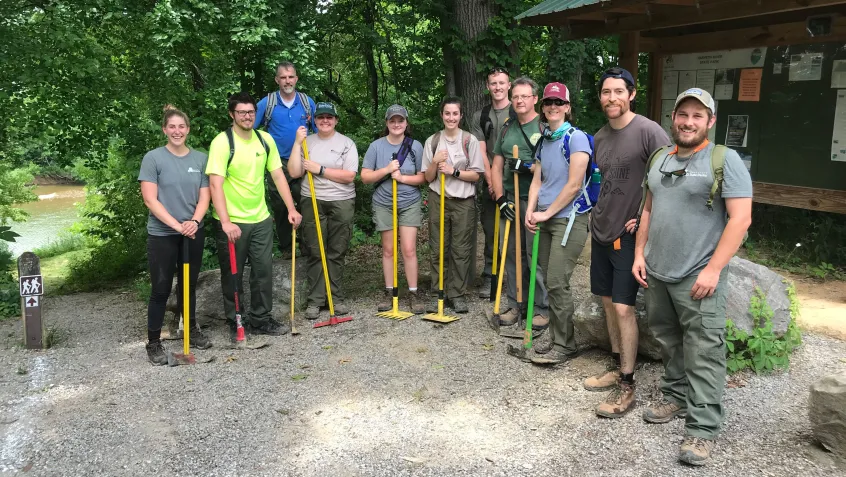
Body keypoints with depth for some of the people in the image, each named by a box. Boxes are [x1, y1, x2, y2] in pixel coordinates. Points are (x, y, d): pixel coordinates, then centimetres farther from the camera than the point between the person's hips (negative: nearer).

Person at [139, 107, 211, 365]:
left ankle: (192, 329, 35)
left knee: (189, 285, 18)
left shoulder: (201, 159, 3)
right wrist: (177, 225, -19)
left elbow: (204, 197, 2)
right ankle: (154, 342, 14)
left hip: (193, 234, 4)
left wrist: (194, 221, -17)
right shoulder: (153, 158, -7)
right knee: (161, 289, 2)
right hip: (162, 235, -3)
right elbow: (150, 200, -11)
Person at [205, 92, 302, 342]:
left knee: (264, 271, 10)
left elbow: (278, 176, 8)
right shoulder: (222, 142, -14)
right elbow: (215, 184, -21)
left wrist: (291, 209, 2)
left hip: (261, 219, 5)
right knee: (232, 275, 7)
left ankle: (261, 320, 25)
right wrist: (226, 222, -30)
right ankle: (235, 324, 22)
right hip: (232, 223, -5)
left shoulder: (265, 140, 4)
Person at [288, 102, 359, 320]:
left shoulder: (346, 143, 2)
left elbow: (349, 176, -9)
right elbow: (294, 173, -2)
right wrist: (297, 143, -6)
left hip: (342, 202, -1)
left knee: (337, 253, 4)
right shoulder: (307, 142, 8)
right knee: (315, 253, 1)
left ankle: (336, 298, 14)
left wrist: (320, 169, -12)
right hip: (312, 202, 1)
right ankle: (315, 300, 8)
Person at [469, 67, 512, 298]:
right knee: (490, 232, 7)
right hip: (489, 183, 3)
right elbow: (481, 152, 3)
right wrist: (491, 181, -9)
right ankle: (488, 279, 15)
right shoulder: (480, 117, 10)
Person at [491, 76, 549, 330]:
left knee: (536, 255, -5)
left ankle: (541, 308, 7)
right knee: (513, 253, 10)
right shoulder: (507, 129, 15)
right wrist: (501, 198, 2)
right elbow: (496, 167, 14)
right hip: (511, 200, 6)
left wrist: (529, 167, -19)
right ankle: (515, 304, 21)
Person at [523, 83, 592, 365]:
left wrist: (547, 213, -10)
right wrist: (531, 211, -2)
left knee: (557, 283, -9)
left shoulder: (576, 138, -9)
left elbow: (574, 185, -15)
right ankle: (555, 334, 24)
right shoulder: (544, 141, 13)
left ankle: (565, 345, 4)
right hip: (547, 219, 7)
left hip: (569, 218, -7)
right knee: (550, 280, 10)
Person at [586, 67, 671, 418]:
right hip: (601, 230, 7)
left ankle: (627, 386, 4)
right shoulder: (600, 137, 9)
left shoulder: (648, 131, -15)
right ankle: (617, 367, 29)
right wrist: (599, 213, 12)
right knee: (608, 301, 14)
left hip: (629, 235, -7)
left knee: (623, 308, -7)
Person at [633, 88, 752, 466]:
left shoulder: (725, 160, -8)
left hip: (698, 277, -6)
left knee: (703, 354, -3)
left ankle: (702, 428, 4)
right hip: (657, 273, 6)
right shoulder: (659, 159, 11)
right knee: (669, 343, 17)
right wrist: (640, 253, 10)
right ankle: (676, 396, 34)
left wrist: (713, 269, -18)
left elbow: (740, 218, -14)